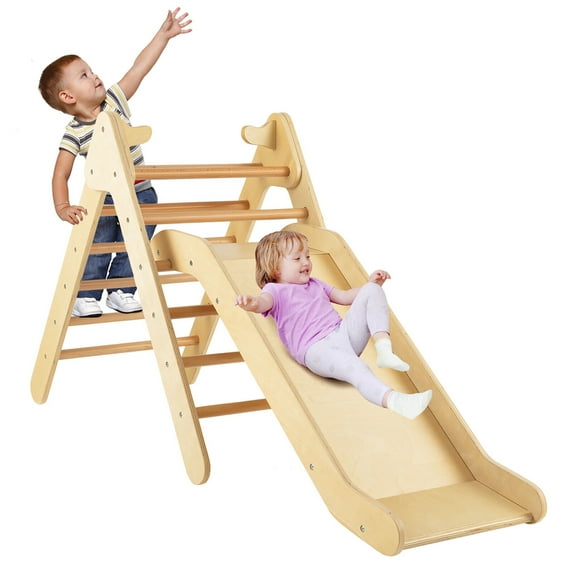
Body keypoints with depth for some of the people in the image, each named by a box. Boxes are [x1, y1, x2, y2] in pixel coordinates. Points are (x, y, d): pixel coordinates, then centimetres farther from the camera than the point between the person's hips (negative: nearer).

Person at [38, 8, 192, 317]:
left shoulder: (115, 100, -3)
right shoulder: (74, 133, -15)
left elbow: (139, 68, -3)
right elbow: (60, 174, -18)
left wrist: (164, 34, -4)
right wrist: (62, 207, -33)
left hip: (140, 192, 4)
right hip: (102, 199, -4)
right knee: (97, 250, -1)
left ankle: (121, 290, 22)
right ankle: (85, 296, 15)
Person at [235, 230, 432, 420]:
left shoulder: (315, 284, 32)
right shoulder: (276, 290, 7)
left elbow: (344, 297, 36)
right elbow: (265, 301, -17)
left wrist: (371, 283, 20)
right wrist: (252, 302, -43)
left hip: (345, 332, 8)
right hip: (317, 348, -8)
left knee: (372, 291, -6)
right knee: (355, 367, -39)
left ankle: (383, 348, -22)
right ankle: (392, 400, -59)